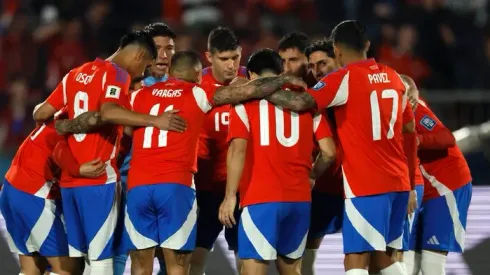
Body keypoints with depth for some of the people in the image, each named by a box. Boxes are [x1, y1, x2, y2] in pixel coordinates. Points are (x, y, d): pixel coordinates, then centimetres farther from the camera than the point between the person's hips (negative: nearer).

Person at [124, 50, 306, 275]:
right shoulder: (197, 94, 7)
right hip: (175, 185, -3)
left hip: (138, 185, 3)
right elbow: (250, 91, 7)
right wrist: (285, 79, 21)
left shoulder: (139, 96, 16)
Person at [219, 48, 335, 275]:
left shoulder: (245, 100, 2)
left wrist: (230, 196, -9)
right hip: (299, 198, 4)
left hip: (261, 198, -4)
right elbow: (329, 152, 6)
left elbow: (238, 149, -11)